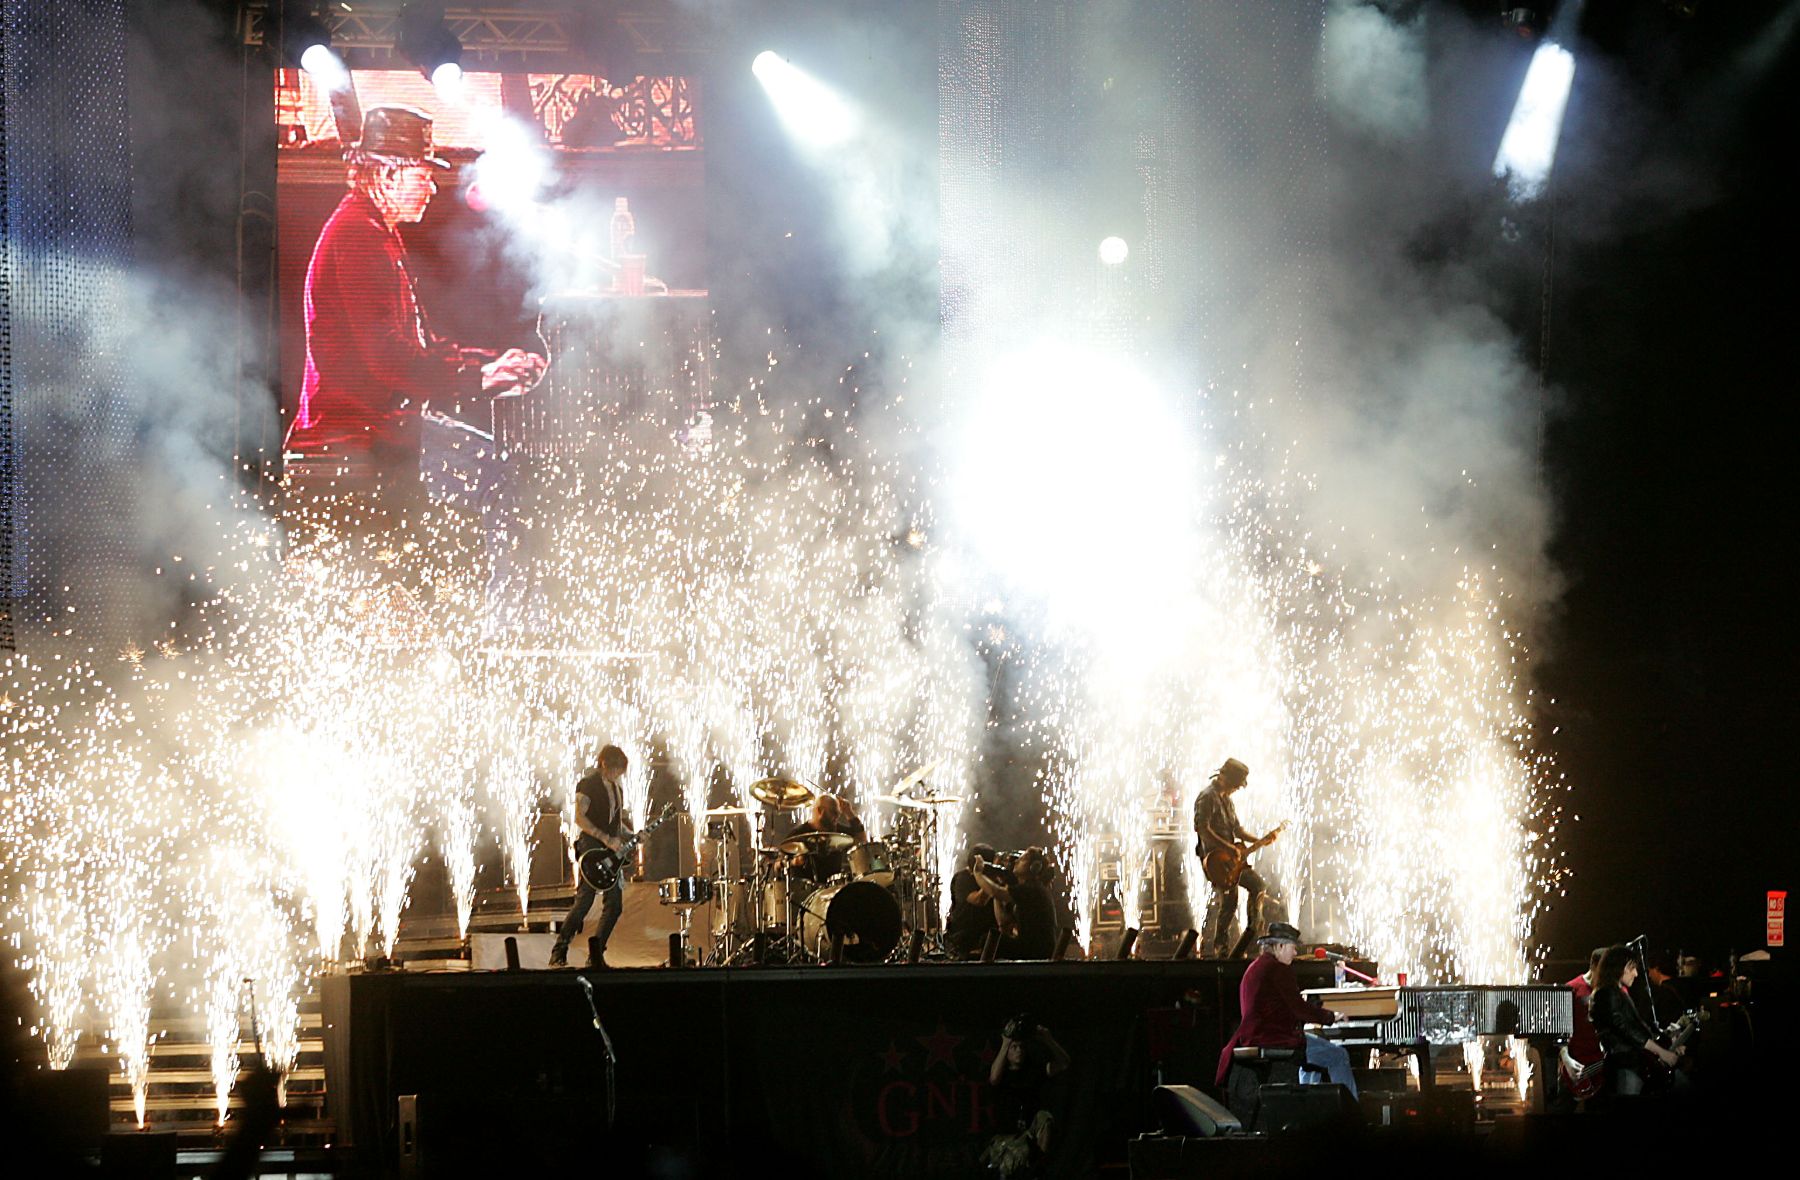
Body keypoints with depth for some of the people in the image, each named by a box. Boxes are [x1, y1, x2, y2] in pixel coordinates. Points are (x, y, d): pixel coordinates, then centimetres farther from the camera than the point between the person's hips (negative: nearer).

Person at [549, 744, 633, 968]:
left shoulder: (616, 786, 16)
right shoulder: (588, 784, -8)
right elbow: (579, 818, -16)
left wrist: (631, 836, 8)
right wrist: (606, 838, -21)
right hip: (591, 849, -8)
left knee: (614, 905, 3)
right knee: (584, 901, -15)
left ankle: (597, 956, 9)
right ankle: (558, 953, -11)